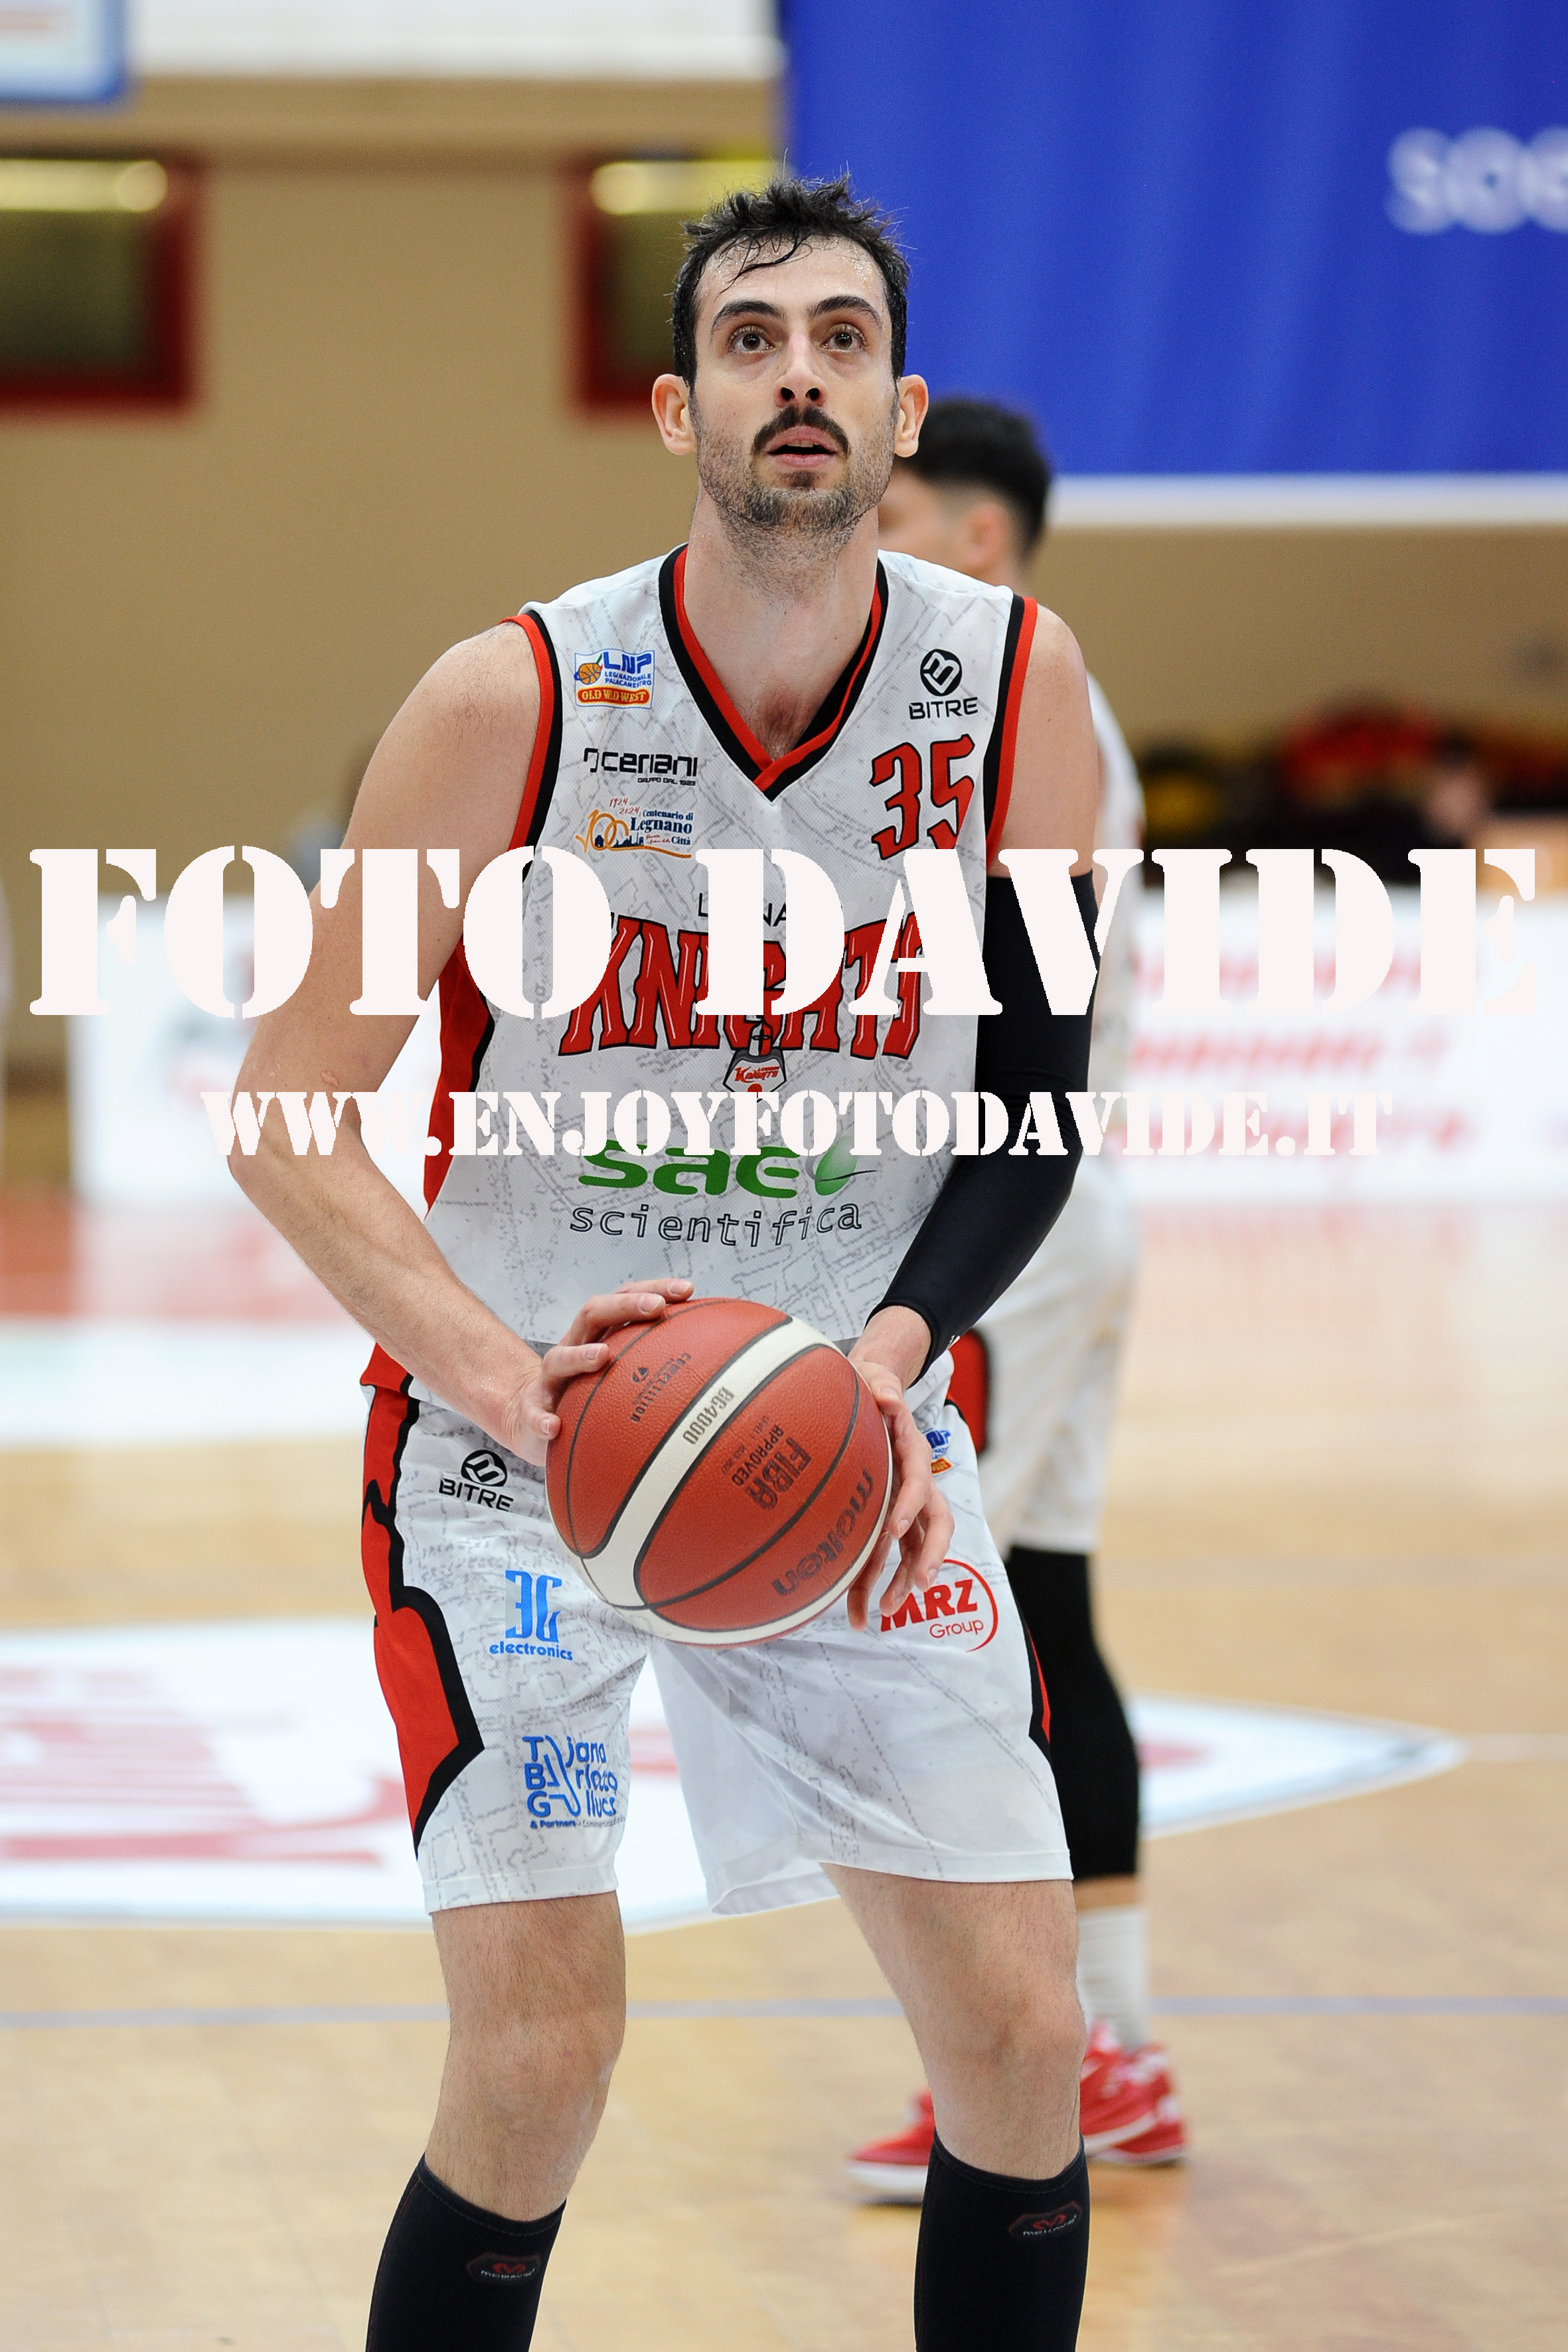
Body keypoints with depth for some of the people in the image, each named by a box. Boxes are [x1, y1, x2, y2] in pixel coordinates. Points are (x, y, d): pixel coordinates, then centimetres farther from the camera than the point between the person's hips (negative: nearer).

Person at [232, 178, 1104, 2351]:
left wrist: (898, 1349, -19)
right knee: (541, 2057, -11)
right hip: (515, 1436, -3)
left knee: (1022, 2043, -1)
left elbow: (1030, 1111, 0)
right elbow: (290, 1115, -12)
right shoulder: (515, 702, -15)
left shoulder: (1016, 686, -6)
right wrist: (509, 1378, -27)